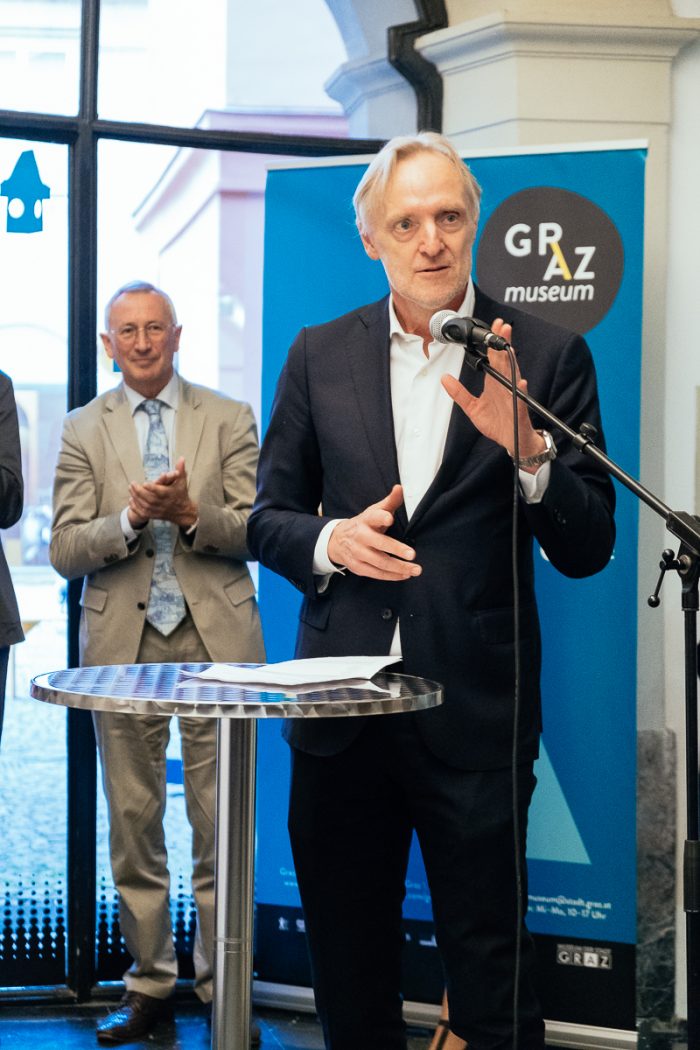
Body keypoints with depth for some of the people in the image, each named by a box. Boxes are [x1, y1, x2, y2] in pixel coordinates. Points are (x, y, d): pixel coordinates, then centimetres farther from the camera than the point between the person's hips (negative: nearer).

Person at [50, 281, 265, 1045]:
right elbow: (65, 550, 1)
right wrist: (129, 519, -16)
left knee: (221, 819, 0)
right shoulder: (84, 429, 9)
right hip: (123, 644, 1)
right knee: (132, 818, 7)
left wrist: (191, 513, -16)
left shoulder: (230, 420, 7)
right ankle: (148, 981, 18)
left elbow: (256, 530, 1)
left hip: (215, 640, -1)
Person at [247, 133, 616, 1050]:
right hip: (340, 710, 3)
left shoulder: (547, 356, -2)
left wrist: (528, 450, -22)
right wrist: (330, 541, -10)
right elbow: (267, 517, 11)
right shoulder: (320, 355, 6)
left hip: (472, 717, -3)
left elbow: (586, 551, -4)